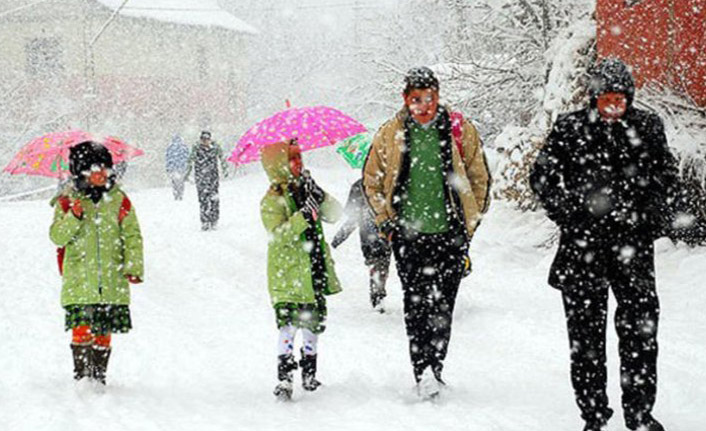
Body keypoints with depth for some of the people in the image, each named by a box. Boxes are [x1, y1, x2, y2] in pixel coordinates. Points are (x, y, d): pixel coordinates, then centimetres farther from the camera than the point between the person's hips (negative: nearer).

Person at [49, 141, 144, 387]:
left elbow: (132, 235, 8)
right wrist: (73, 218, -19)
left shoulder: (119, 200, 6)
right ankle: (81, 376, -1)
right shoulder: (68, 201, 2)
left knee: (103, 333, 6)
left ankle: (99, 378, 18)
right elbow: (57, 237, -2)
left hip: (112, 281, 2)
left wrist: (133, 267, -1)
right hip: (79, 281, -2)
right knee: (82, 330, -11)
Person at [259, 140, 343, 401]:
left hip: (314, 275, 6)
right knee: (289, 326, -12)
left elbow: (334, 215, 4)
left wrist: (319, 196, -13)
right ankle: (284, 380, -8)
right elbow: (278, 235, -22)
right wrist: (305, 215, -30)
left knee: (314, 324, 13)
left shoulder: (304, 191, 10)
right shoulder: (272, 201, -9)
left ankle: (309, 375, 28)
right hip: (287, 277, -6)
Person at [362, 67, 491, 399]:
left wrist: (469, 222, 8)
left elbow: (480, 178, 12)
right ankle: (423, 374, -4)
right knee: (416, 306, -5)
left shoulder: (460, 130, 3)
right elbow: (371, 181, 15)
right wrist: (386, 222, 6)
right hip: (408, 235, 0)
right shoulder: (390, 134, 5)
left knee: (442, 307, -1)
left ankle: (434, 369, 9)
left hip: (450, 234, 0)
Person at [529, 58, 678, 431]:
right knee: (585, 331, 4)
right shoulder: (569, 128, 0)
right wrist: (568, 215, -3)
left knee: (640, 327, 1)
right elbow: (542, 176, 7)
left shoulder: (648, 127, 5)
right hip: (583, 244, -1)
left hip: (633, 244, 1)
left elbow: (666, 176, 16)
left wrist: (655, 218, 5)